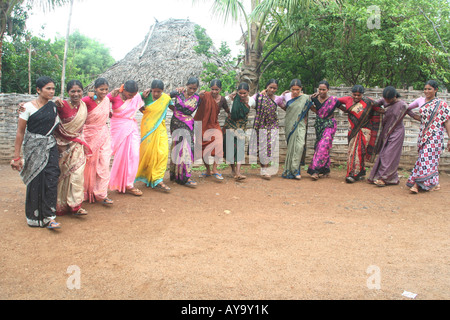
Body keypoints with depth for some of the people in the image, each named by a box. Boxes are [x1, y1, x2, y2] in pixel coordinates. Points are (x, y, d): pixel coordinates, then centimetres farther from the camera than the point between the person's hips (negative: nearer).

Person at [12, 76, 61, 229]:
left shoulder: (53, 106, 8)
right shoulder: (28, 107, -5)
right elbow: (20, 132, -5)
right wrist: (16, 156, -6)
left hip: (50, 147, 4)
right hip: (34, 148, -3)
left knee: (51, 179, -7)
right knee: (35, 181, 2)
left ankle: (49, 216, -3)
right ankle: (34, 217, 16)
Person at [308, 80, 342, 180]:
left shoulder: (333, 100, -9)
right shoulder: (315, 98, 0)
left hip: (329, 125, -5)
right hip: (319, 125, 5)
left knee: (323, 146, -16)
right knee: (319, 146, 6)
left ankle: (315, 170, -16)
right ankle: (326, 170, 19)